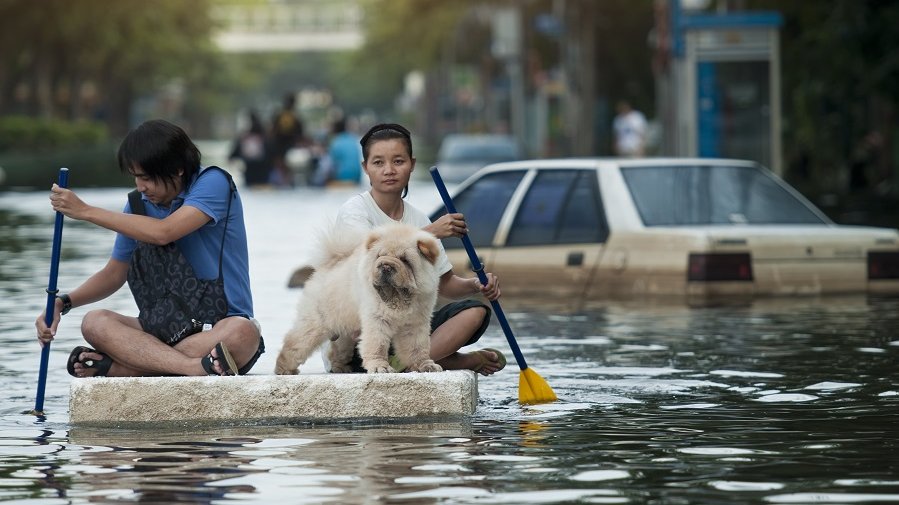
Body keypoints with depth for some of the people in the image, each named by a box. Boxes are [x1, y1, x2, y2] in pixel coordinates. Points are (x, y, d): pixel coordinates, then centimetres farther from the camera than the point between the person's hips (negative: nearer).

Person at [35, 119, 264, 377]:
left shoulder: (213, 183, -9)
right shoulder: (139, 204, 8)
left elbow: (163, 232, -23)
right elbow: (114, 274, 17)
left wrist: (85, 211, -17)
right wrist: (62, 303, -1)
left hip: (220, 323, -5)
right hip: (167, 329, 5)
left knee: (242, 334, -39)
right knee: (95, 322, -19)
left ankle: (117, 367, -37)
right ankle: (197, 368, -41)